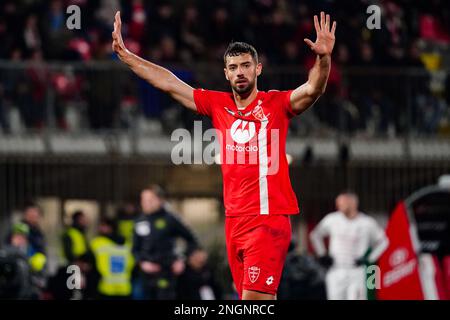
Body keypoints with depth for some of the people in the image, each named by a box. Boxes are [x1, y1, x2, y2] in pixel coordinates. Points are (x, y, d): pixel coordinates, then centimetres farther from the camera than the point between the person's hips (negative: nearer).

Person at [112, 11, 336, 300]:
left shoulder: (276, 104, -2)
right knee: (255, 298, 7)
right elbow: (169, 83, 12)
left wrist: (323, 59, -38)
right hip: (234, 219, 5)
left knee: (254, 297, -15)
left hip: (269, 218, -5)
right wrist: (125, 55, 10)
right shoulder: (218, 104, 10)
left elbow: (312, 90, -19)